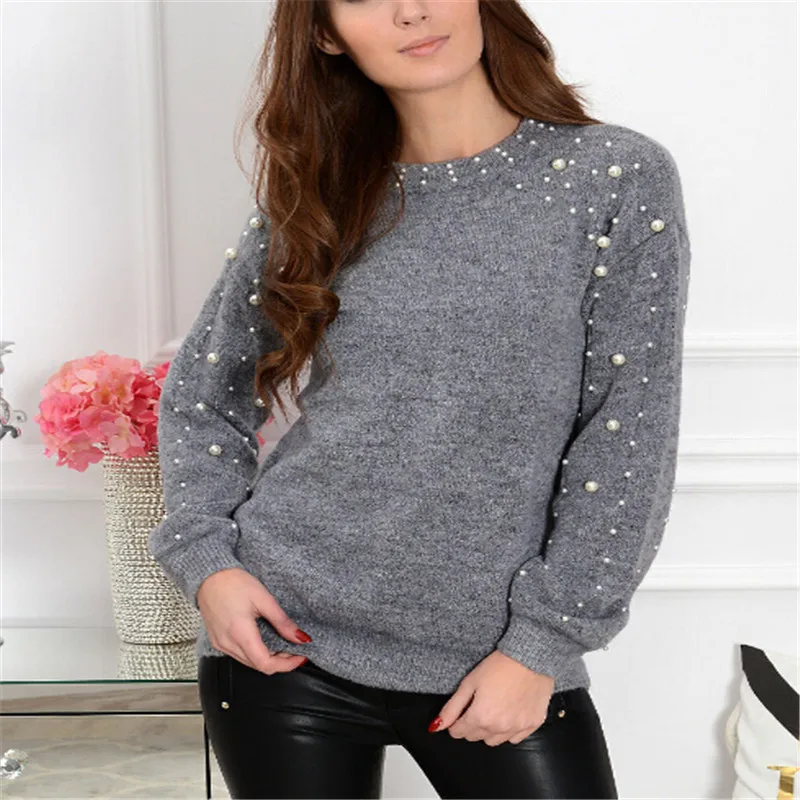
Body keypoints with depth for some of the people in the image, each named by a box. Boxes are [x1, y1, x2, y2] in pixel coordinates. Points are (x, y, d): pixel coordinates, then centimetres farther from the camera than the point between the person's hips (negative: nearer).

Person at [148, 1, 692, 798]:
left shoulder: (619, 178, -5)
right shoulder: (314, 201, 3)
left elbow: (629, 437, -7)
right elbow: (199, 394, 13)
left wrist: (543, 642, -9)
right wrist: (204, 557, -1)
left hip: (506, 664, -1)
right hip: (285, 640, 2)